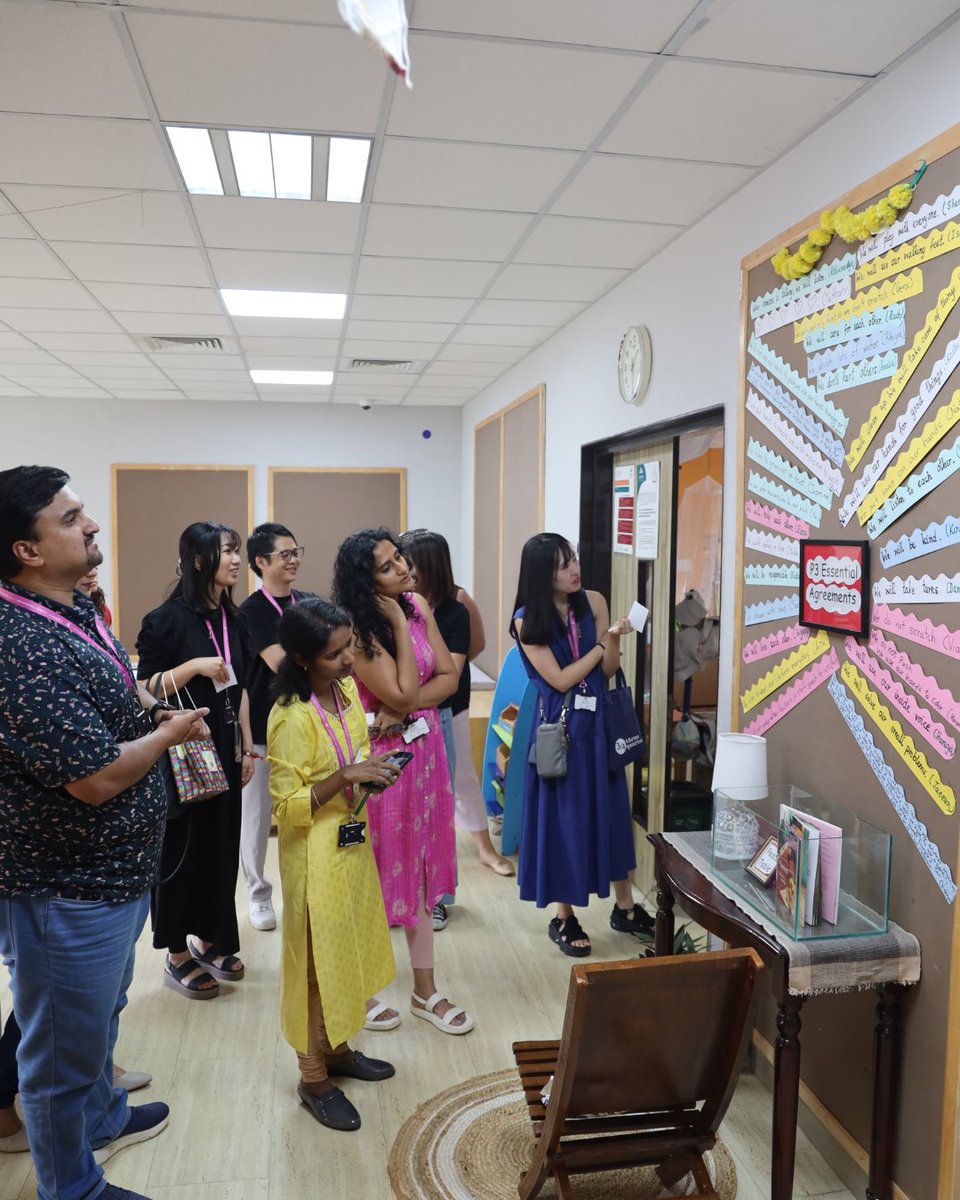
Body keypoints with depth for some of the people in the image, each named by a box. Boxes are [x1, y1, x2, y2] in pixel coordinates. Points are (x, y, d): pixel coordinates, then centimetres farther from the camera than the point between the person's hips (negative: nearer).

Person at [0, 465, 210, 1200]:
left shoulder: (76, 610, 3)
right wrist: (170, 732, -13)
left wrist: (148, 704, 2)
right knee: (65, 1049, 14)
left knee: (100, 1016, 31)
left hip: (114, 872, 10)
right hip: (65, 892, -10)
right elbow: (97, 776, -29)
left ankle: (102, 1118, 55)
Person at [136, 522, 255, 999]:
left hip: (224, 748, 6)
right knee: (182, 847, 3)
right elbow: (145, 689, -12)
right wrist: (194, 666, -25)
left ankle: (209, 940, 28)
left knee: (222, 844, 11)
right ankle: (177, 955, 20)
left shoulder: (232, 619, 7)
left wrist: (247, 747, 11)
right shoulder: (167, 618, -12)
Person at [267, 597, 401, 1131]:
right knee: (318, 959, 8)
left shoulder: (348, 688, -1)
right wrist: (347, 776, -30)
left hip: (352, 839, 8)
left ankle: (337, 1047, 41)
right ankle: (314, 1077, 27)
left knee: (350, 947, 21)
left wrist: (375, 769, -5)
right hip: (315, 853, -7)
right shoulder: (292, 718, -25)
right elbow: (288, 807, -22)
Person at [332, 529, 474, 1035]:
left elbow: (448, 676, -1)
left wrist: (402, 710, -16)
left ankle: (425, 989, 27)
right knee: (378, 867, 8)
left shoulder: (418, 606, 0)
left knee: (418, 865, 14)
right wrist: (399, 624, -20)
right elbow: (402, 694, -22)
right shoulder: (357, 629, -19)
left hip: (422, 747, 6)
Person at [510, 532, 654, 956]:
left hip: (599, 720, 4)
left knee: (612, 811, 12)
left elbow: (608, 670, 0)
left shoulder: (593, 602, -1)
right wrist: (604, 642, -12)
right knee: (564, 818, 5)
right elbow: (560, 680, -14)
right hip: (559, 727, -3)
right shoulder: (527, 620, -11)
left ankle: (625, 908, 29)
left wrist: (613, 639, -19)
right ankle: (563, 918, 23)